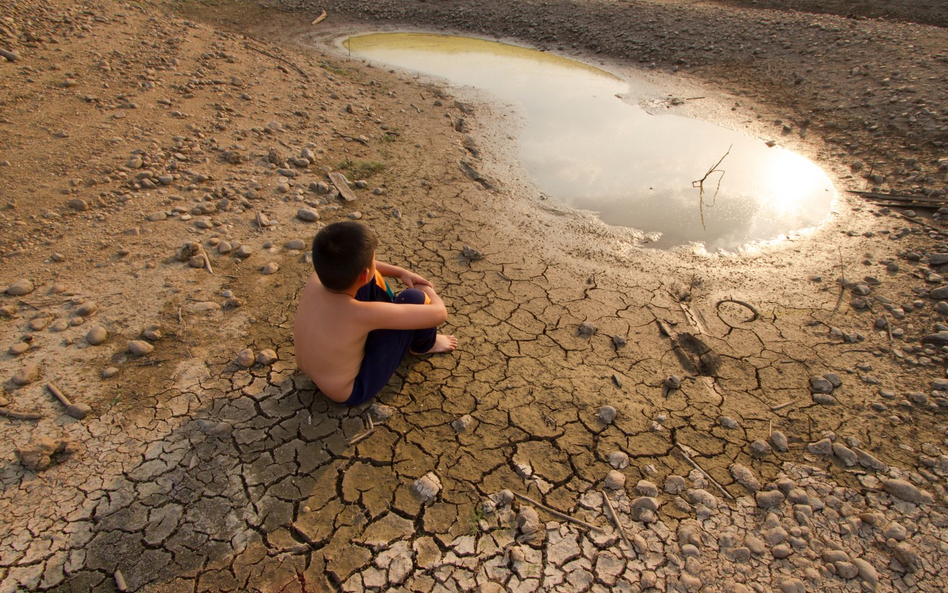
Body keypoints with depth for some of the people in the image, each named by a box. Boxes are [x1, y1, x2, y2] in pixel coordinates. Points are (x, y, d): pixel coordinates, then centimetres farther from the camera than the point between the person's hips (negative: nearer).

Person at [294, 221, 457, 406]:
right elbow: (439, 314, -27)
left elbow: (352, 265, 7)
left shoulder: (316, 279, -19)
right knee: (414, 298, -17)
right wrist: (429, 292, -5)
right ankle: (422, 346, 16)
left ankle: (392, 316, 25)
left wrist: (401, 272, 3)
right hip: (353, 390, -6)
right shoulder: (363, 314, -38)